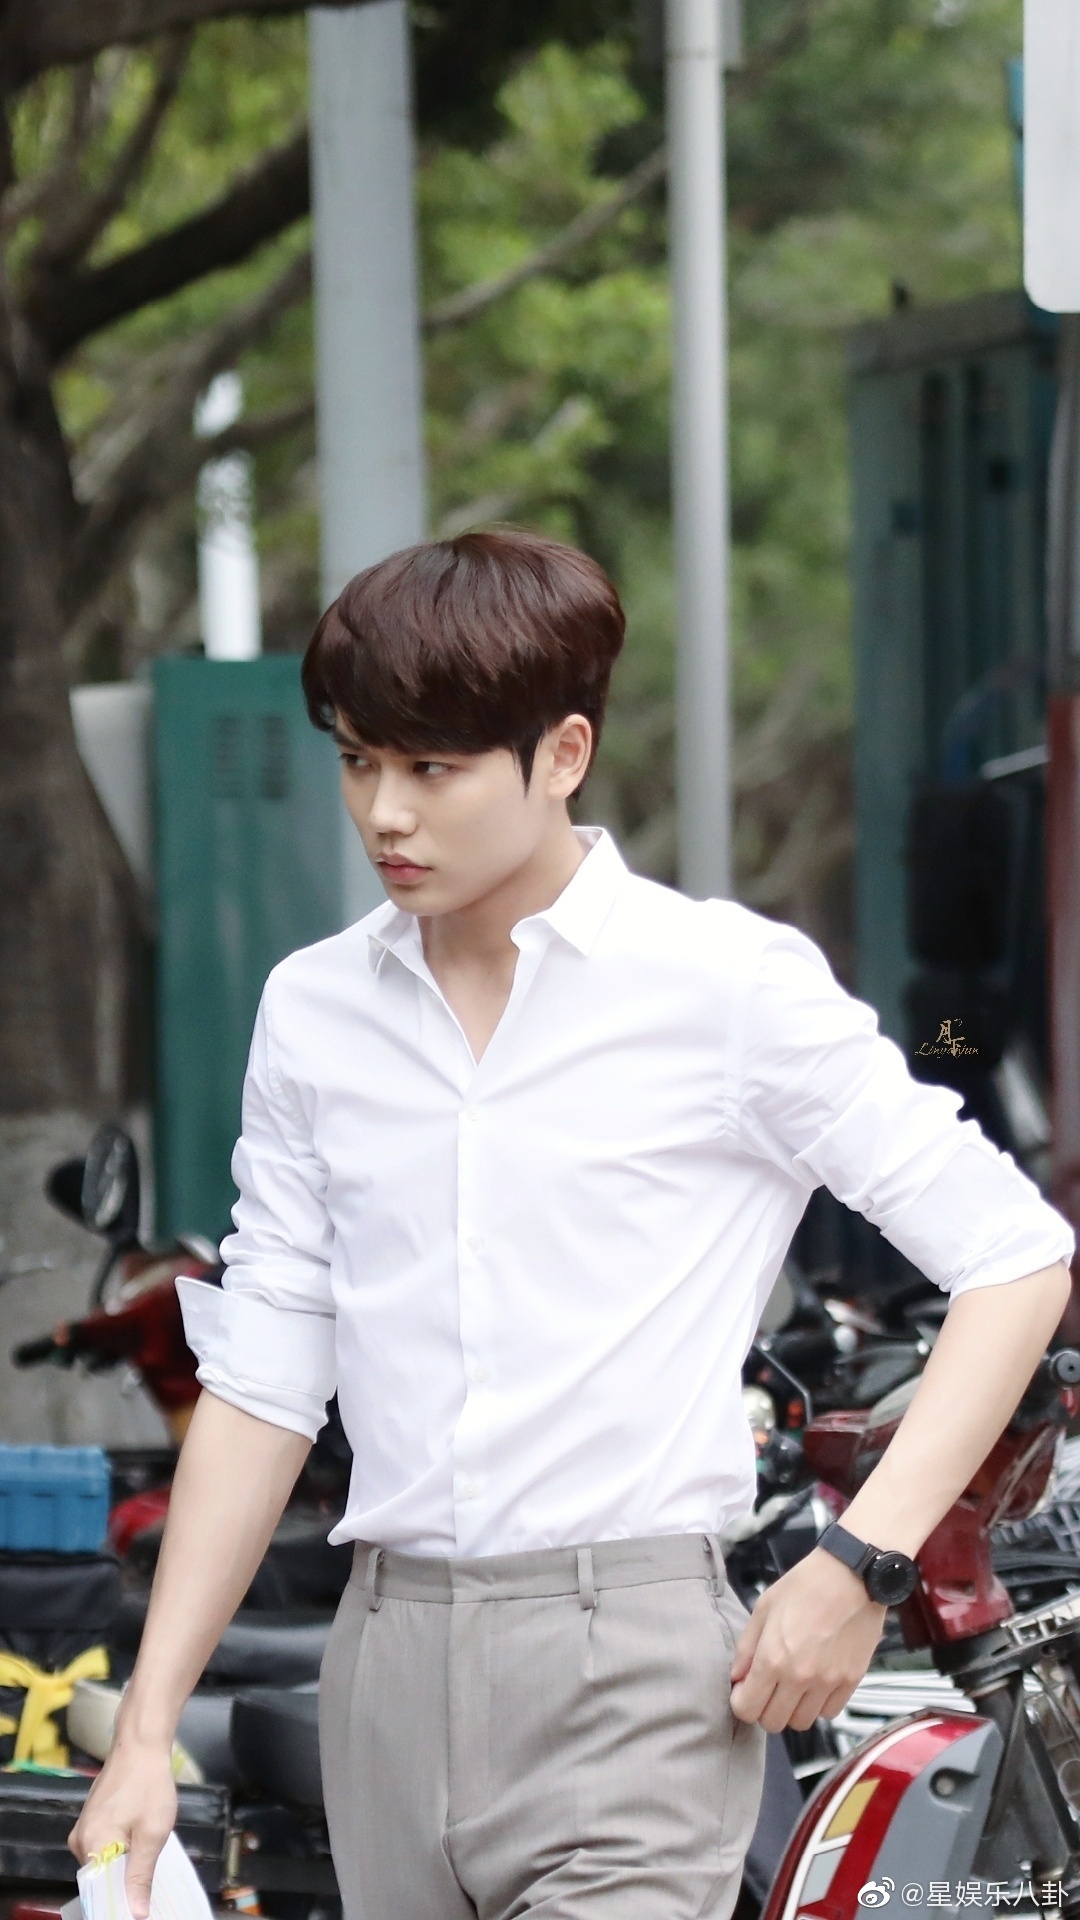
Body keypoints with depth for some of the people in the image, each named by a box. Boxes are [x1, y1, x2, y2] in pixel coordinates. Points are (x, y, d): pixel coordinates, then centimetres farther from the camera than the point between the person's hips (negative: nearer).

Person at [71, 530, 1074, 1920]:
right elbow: (260, 1386, 15)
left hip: (628, 1664, -5)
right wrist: (148, 1726, 9)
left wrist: (862, 1562, -10)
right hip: (387, 1661, 5)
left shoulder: (733, 985, -2)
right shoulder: (313, 1012, 12)